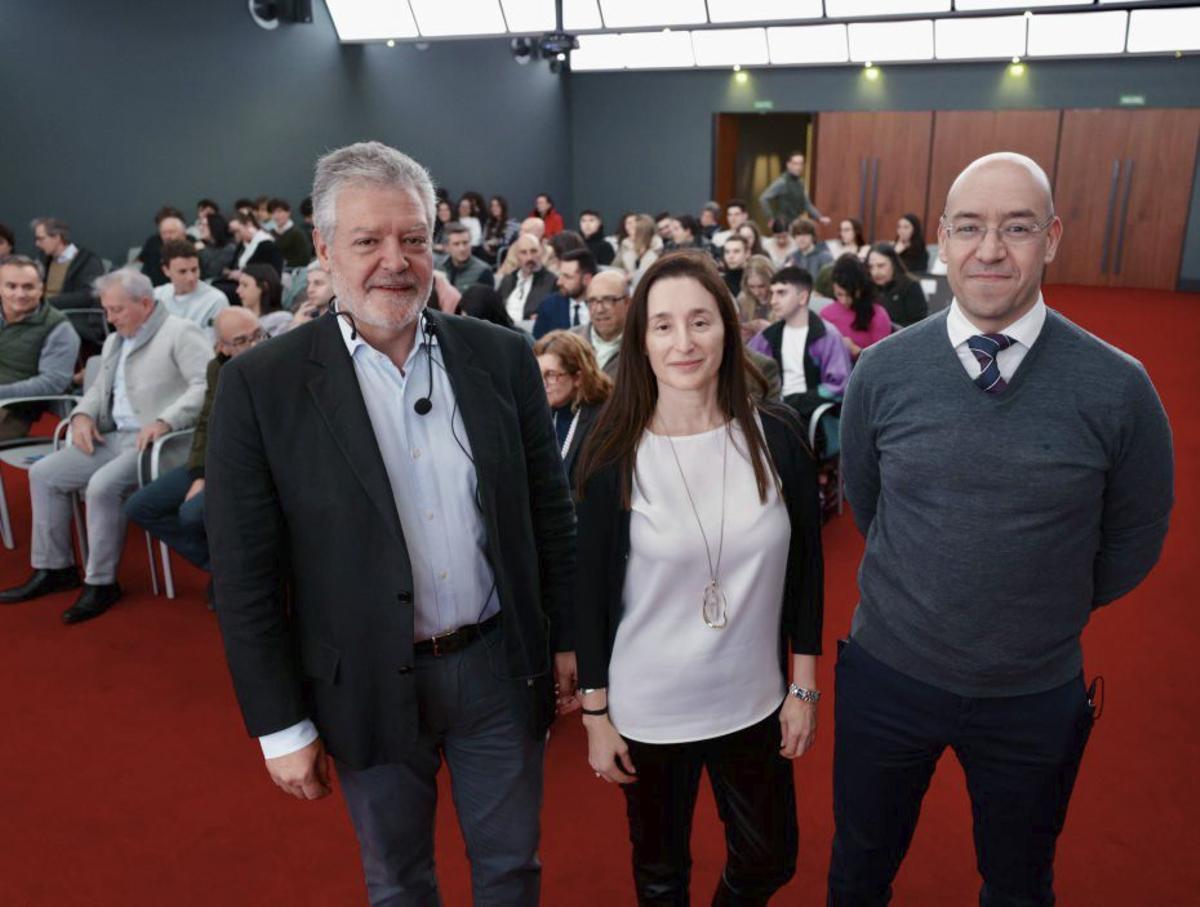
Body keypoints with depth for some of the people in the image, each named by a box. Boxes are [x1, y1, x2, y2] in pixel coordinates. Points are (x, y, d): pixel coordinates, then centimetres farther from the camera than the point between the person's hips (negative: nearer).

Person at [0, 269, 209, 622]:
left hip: (156, 442, -9)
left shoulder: (180, 333, -8)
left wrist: (163, 421, -29)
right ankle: (54, 568, 11)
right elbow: (99, 389, 25)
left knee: (102, 486, -29)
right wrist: (82, 415, 3)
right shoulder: (114, 341, 21)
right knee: (43, 473, 1)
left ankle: (101, 583, -13)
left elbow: (206, 387, -20)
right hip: (114, 437, 9)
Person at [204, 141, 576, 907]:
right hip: (368, 688, -1)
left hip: (501, 667, 2)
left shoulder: (502, 357, -5)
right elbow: (245, 576, -9)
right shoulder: (260, 386, -12)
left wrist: (565, 638, 6)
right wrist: (281, 724, -6)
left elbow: (551, 512, 3)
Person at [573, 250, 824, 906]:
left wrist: (803, 687, 3)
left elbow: (805, 569, 1)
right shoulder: (614, 457, -13)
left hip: (754, 703, 2)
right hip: (647, 710, -1)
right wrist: (596, 715, -3)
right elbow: (591, 593, -6)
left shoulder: (776, 439, -9)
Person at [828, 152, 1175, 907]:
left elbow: (1134, 537, -1)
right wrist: (921, 597, 9)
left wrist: (1048, 618, 7)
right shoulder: (882, 371, -11)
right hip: (888, 674, 1)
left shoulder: (1118, 387, -16)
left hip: (1036, 695, 0)